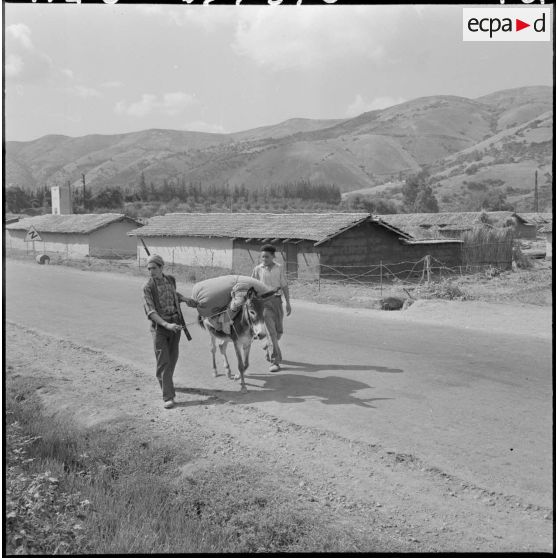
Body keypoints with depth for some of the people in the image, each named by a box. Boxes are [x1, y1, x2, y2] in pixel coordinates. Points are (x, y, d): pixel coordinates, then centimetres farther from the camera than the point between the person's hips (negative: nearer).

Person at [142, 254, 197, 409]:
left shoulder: (171, 279, 5)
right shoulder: (148, 287, -11)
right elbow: (150, 312, -17)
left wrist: (185, 299, 11)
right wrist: (167, 325, -28)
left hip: (175, 324, 5)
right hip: (159, 326, -5)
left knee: (173, 358, 16)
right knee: (163, 361, -9)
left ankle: (166, 382, 41)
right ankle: (168, 397, -8)